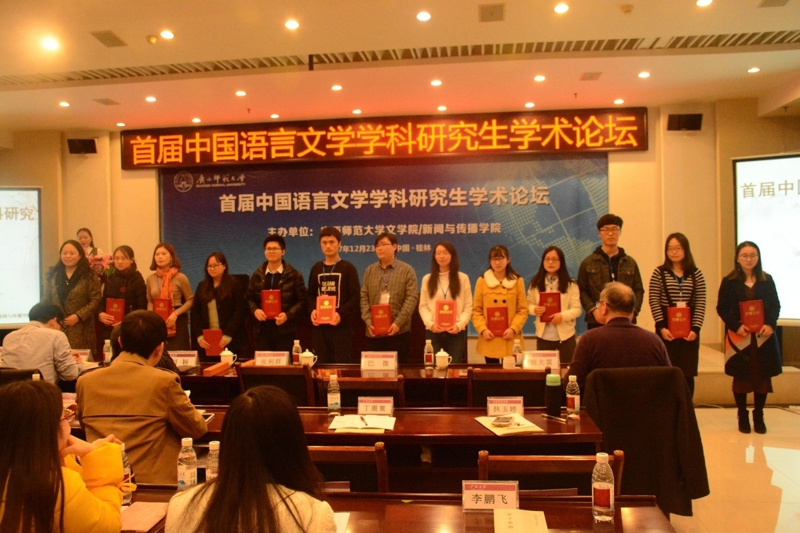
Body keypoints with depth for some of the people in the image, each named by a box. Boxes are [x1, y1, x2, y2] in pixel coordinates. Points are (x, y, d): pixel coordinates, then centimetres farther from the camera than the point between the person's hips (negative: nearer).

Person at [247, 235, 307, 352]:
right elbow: (250, 298, 14)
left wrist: (288, 315, -17)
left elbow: (301, 301, -2)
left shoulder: (294, 275, 1)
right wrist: (255, 310, -7)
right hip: (262, 330, 3)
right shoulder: (257, 275, 10)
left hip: (285, 331, -3)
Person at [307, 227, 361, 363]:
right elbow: (311, 294, 16)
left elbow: (355, 297, -5)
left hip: (341, 325, -4)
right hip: (319, 325, 4)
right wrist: (312, 310, -4)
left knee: (342, 363, -2)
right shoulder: (316, 268, 14)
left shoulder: (348, 268, 1)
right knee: (321, 363, 7)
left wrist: (341, 314, -19)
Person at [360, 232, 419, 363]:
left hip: (399, 331, -3)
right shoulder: (369, 270, 12)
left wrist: (398, 323, -17)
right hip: (374, 331, 3)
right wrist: (368, 322, -8)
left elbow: (412, 298, -7)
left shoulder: (407, 270, 2)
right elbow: (364, 297, 6)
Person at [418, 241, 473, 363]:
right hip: (433, 331, 1)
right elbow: (423, 306, 5)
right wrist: (430, 323, -11)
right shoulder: (427, 279, 9)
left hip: (456, 331, -1)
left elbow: (468, 307, 2)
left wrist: (459, 324, -13)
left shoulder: (463, 278, 5)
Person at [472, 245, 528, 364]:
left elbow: (523, 309, 2)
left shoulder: (517, 281, 5)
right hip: (489, 340, 0)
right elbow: (476, 310, 4)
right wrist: (482, 329, -10)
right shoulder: (482, 281, 5)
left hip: (511, 341, 0)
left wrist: (513, 328, -12)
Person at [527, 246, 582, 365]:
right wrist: (535, 309, -18)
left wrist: (562, 316, -24)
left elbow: (577, 309, -6)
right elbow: (529, 305, 5)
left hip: (565, 335, -1)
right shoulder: (535, 283, 2)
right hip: (543, 335, 1)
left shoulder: (570, 284, -2)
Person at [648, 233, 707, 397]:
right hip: (666, 329, -1)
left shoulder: (696, 274, 6)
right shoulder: (659, 273, 1)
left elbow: (701, 304, 1)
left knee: (687, 374, 5)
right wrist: (661, 327, -12)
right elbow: (654, 302, -3)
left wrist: (695, 328, -9)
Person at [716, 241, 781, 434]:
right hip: (738, 337, -2)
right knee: (741, 377, 4)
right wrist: (736, 326, -16)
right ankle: (742, 417, 17)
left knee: (763, 376, 5)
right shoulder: (729, 281, -1)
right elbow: (721, 308, -2)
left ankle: (758, 416, 20)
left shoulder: (767, 280, 6)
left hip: (763, 337, 2)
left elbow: (776, 306, 6)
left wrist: (770, 324, -11)